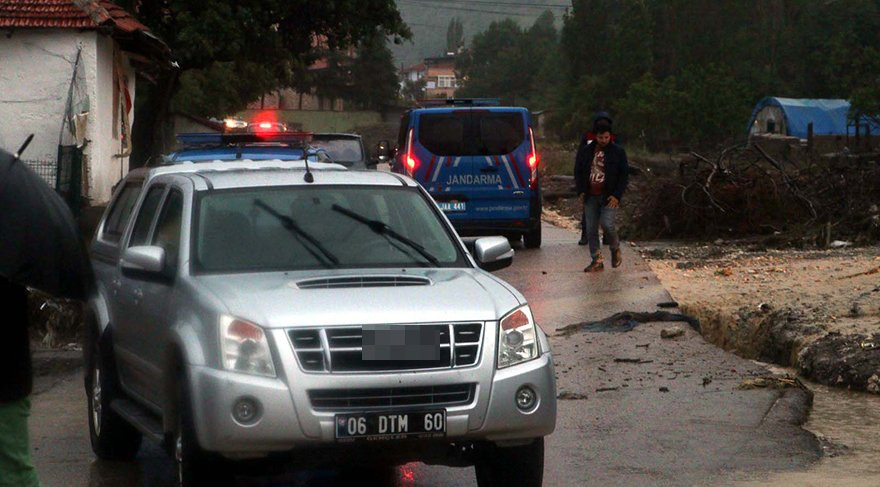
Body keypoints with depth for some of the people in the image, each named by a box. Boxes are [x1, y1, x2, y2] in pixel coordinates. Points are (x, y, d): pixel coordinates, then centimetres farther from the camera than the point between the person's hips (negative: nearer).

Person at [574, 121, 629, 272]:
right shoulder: (585, 151, 8)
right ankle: (596, 261, 9)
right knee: (591, 230, 1)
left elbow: (624, 175, 1)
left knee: (607, 225, -17)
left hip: (609, 197, -3)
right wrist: (581, 191, 0)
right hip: (590, 197, 3)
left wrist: (617, 196, -9)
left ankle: (615, 249, 11)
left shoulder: (618, 152, 1)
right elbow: (578, 172, 14)